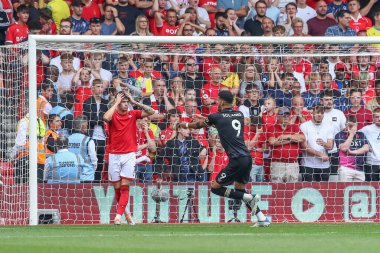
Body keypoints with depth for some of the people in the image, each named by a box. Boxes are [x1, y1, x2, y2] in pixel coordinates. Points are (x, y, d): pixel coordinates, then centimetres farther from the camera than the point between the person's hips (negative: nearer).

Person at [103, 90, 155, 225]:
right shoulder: (113, 114, -1)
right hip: (114, 155, 0)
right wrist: (116, 103, -15)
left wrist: (134, 102, -8)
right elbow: (106, 117, -25)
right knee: (117, 188, 4)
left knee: (125, 186, -11)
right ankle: (125, 212, 20)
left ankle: (119, 216, -17)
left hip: (129, 155, 0)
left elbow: (151, 112, -5)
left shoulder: (133, 114, 5)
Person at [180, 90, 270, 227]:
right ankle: (262, 218, 13)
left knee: (215, 187, 4)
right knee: (239, 188, 22)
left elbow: (199, 124, 19)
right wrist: (205, 119, 45)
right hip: (247, 158, 7)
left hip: (237, 160, -7)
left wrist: (184, 125, 39)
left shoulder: (217, 117, -1)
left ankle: (250, 197, -9)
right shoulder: (239, 115, 15)